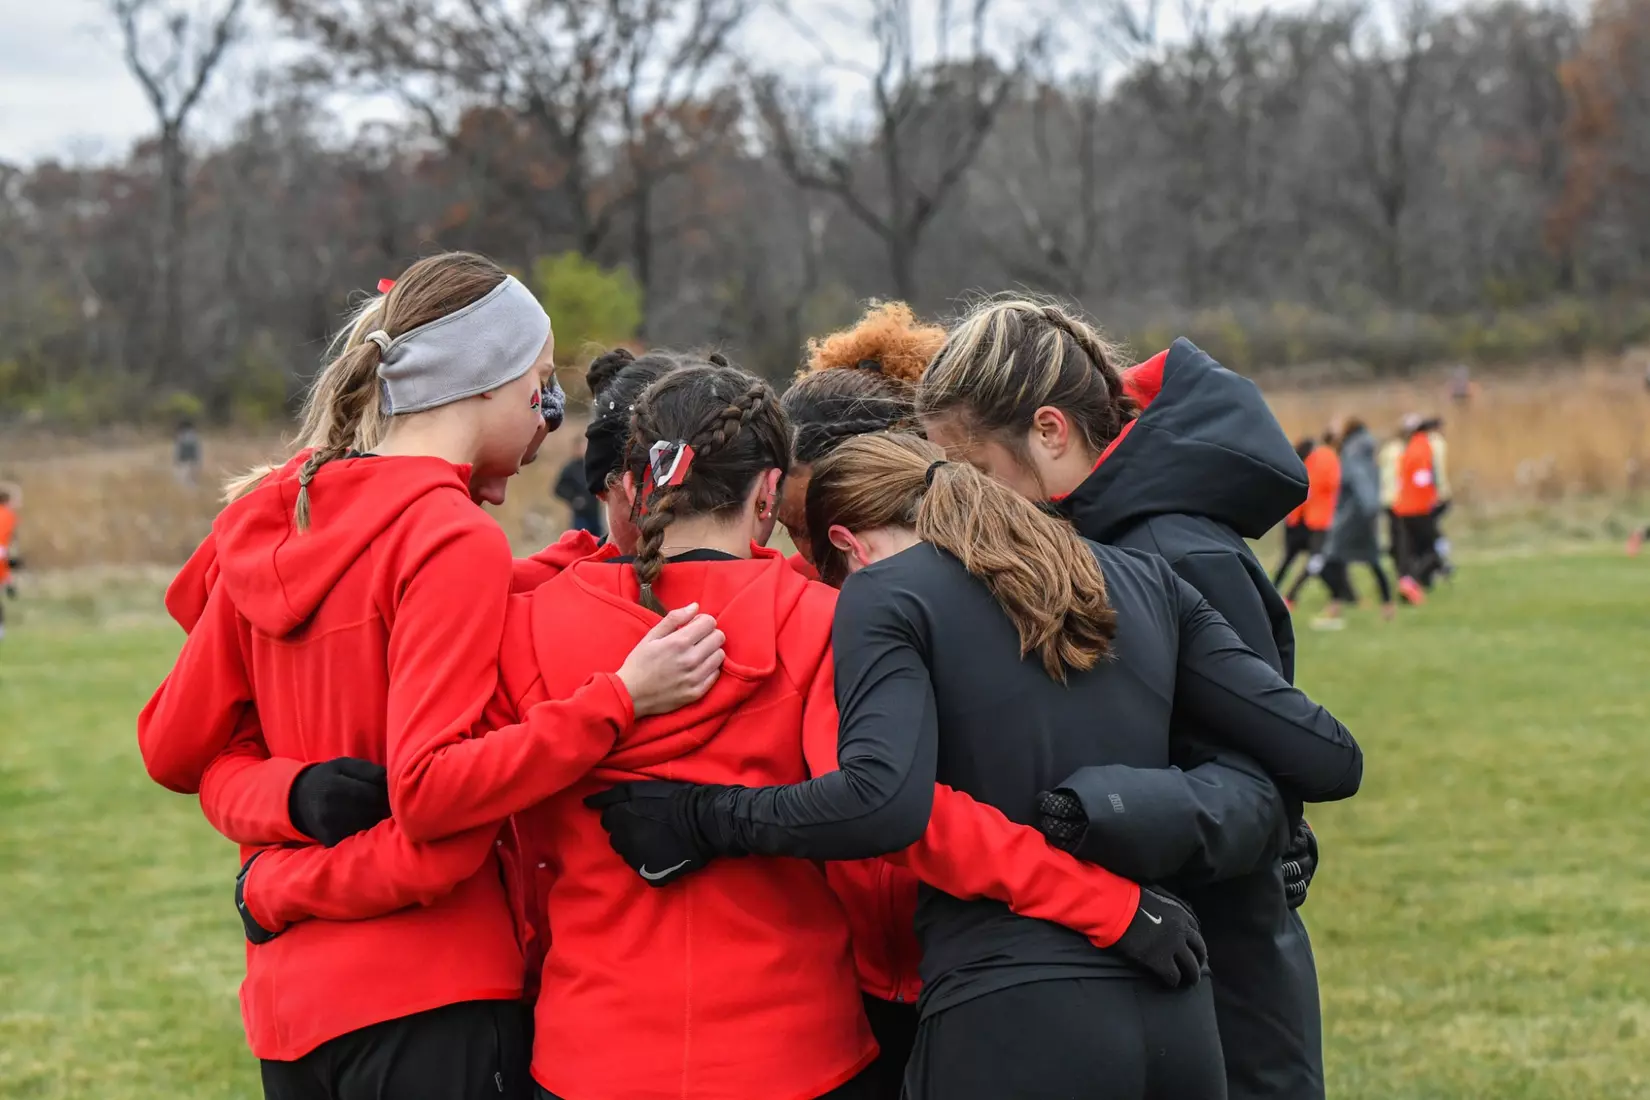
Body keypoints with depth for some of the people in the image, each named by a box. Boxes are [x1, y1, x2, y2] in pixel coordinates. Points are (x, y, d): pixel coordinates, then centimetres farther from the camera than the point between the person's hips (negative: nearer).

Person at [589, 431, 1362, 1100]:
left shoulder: (884, 595, 0)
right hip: (1175, 1014, 5)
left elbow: (883, 803, -19)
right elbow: (1327, 759, 9)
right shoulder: (1144, 581, 14)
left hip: (1012, 1025, -5)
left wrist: (696, 819, -8)